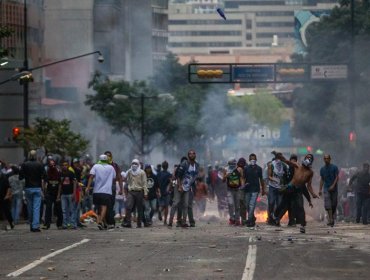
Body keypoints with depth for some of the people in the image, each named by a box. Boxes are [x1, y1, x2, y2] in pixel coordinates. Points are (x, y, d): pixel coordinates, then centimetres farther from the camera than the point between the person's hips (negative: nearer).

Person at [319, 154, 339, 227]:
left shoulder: (334, 167, 1)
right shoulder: (322, 169, 10)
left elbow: (337, 177, -4)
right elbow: (322, 180, 13)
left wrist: (333, 185, -17)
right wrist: (320, 189, 7)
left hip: (334, 188, -1)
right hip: (326, 188, 1)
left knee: (334, 204, 3)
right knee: (327, 204, -15)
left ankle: (333, 218, 18)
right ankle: (330, 220, -22)